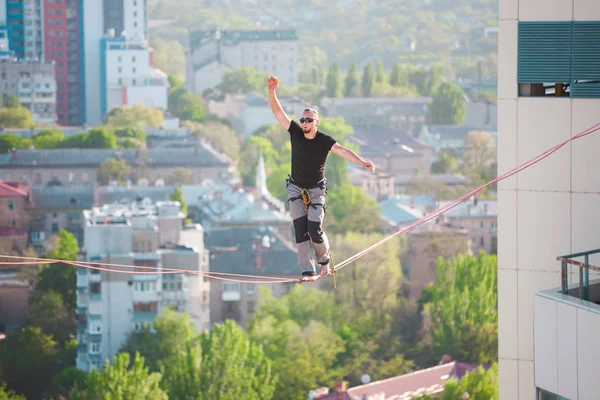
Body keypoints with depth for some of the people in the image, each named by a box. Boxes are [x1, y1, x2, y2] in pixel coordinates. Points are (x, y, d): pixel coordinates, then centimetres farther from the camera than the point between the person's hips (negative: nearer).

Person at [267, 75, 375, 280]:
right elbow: (277, 111, -12)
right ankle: (307, 271, -7)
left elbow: (342, 150, -33)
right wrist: (271, 91, -26)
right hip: (296, 189, 2)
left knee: (315, 230, -11)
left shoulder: (324, 140, -16)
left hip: (316, 190, -2)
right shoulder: (295, 132, -8)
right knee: (300, 231, -7)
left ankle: (324, 261, 17)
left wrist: (362, 162, -50)